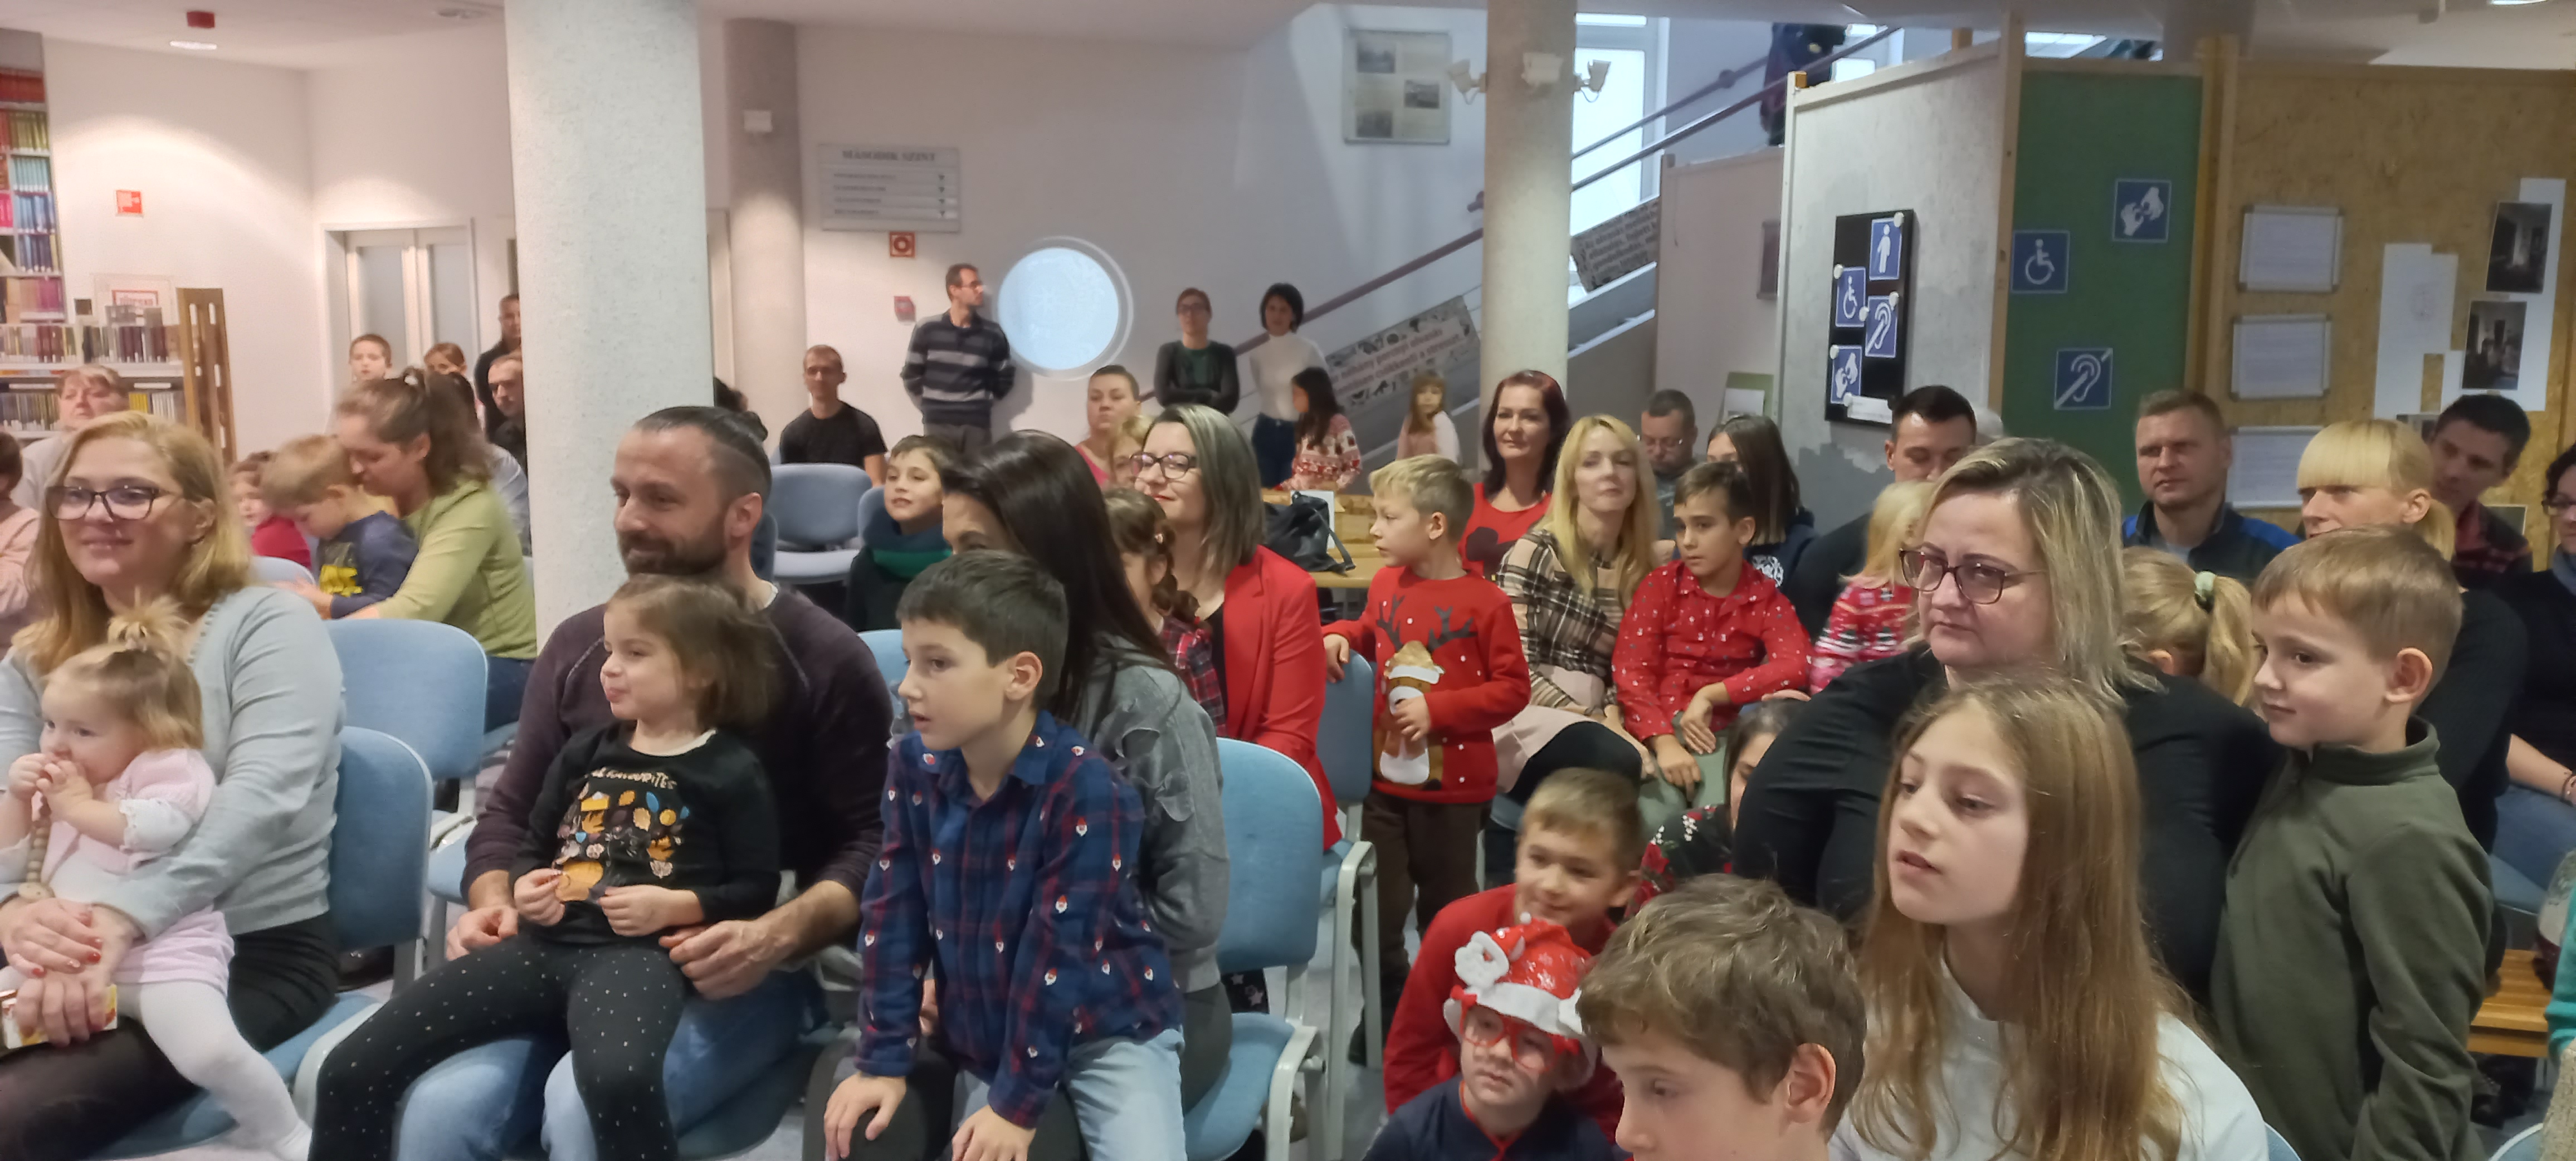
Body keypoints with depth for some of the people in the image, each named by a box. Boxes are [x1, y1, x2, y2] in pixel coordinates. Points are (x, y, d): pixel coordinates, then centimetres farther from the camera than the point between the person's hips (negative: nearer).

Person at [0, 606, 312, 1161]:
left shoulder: (172, 768, -5)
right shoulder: (59, 790, 21)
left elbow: (157, 829, -25)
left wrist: (80, 808, -13)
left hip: (163, 955, -9)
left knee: (209, 1052, -29)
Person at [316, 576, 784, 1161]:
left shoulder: (732, 772, 1)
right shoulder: (585, 751, 18)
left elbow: (757, 889, 2)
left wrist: (671, 906, -13)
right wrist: (524, 889, 3)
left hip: (639, 953, -6)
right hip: (544, 944, 6)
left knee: (618, 1081, -41)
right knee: (351, 1071, -6)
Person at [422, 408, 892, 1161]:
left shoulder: (822, 659, -3)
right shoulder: (579, 643, 13)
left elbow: (874, 843, -7)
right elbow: (512, 812, 19)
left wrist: (781, 936, -24)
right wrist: (492, 904, -2)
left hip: (729, 977, -4)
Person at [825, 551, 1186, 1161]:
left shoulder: (1085, 791, -25)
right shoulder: (914, 766, -8)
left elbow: (1057, 950, -22)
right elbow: (894, 915, -3)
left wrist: (1018, 1102, -18)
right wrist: (884, 1059, -4)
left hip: (1109, 1030, -4)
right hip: (984, 1035, 5)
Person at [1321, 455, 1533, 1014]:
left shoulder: (1485, 604, -15)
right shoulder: (1385, 585, 1)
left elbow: (1514, 688, -12)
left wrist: (1438, 709, -19)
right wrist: (1341, 636, 1)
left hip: (1454, 786, -4)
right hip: (1386, 779, 5)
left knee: (1446, 909, 12)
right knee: (1377, 909, 9)